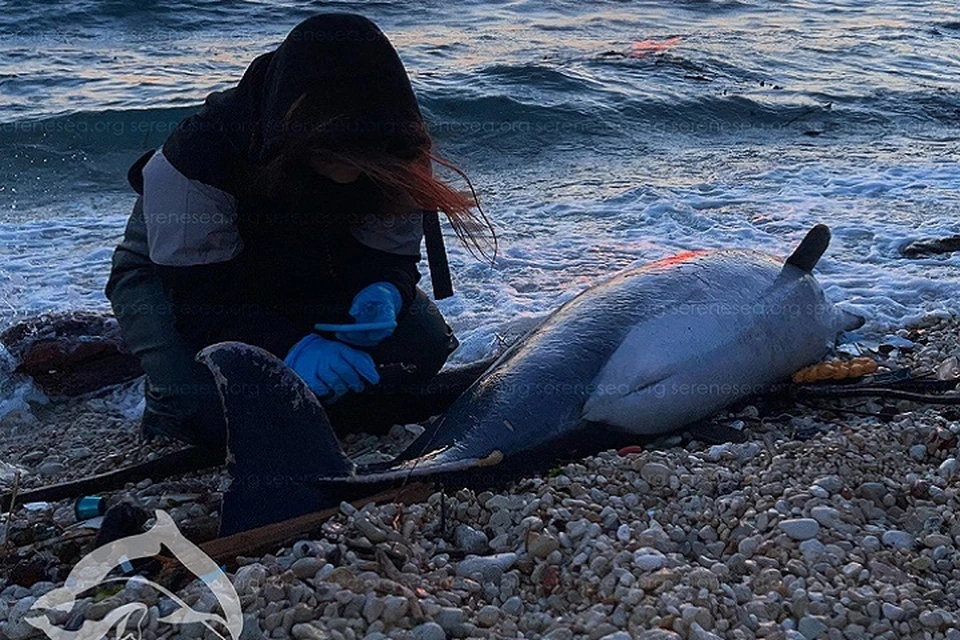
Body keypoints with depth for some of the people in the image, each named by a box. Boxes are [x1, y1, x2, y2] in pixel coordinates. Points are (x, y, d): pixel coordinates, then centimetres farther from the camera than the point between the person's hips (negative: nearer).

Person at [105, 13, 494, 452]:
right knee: (214, 409, -33)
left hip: (305, 277, 4)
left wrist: (384, 293, -40)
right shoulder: (199, 154, -37)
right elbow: (196, 293, -34)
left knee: (422, 343, -18)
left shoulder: (385, 156, -25)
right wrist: (288, 347, -49)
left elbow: (390, 255, -15)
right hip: (174, 273, -4)